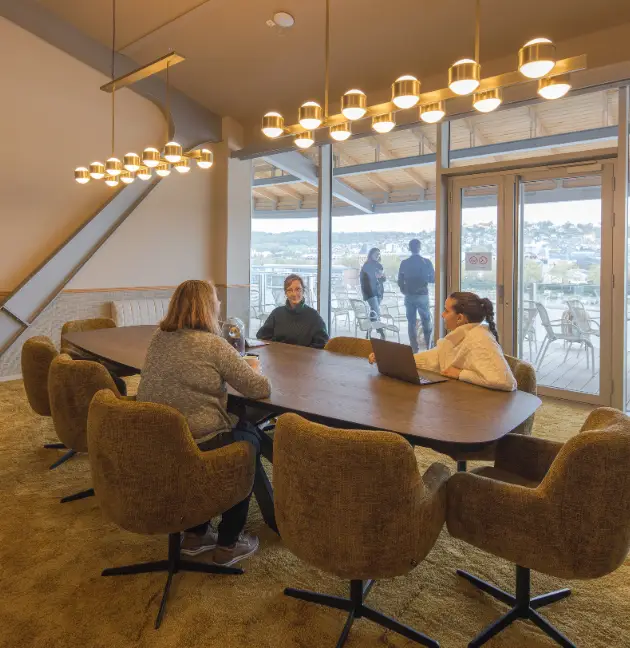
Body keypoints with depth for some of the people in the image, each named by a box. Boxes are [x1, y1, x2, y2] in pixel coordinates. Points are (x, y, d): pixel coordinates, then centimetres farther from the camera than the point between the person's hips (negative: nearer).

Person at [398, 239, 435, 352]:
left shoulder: (404, 263, -2)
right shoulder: (427, 262, -5)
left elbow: (400, 281, 1)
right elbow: (433, 279, 2)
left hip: (409, 296, 1)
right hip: (422, 295, -1)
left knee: (411, 323, 7)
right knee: (426, 321, 13)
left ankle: (414, 349, 8)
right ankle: (429, 346, 15)